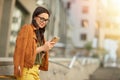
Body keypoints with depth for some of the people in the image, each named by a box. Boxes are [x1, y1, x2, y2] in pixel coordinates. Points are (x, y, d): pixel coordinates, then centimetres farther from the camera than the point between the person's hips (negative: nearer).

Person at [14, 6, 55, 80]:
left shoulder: (40, 32, 15)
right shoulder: (27, 29, -9)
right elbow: (25, 52, -17)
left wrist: (47, 47, 0)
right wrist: (42, 48, -19)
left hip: (35, 70, 8)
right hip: (26, 71, -8)